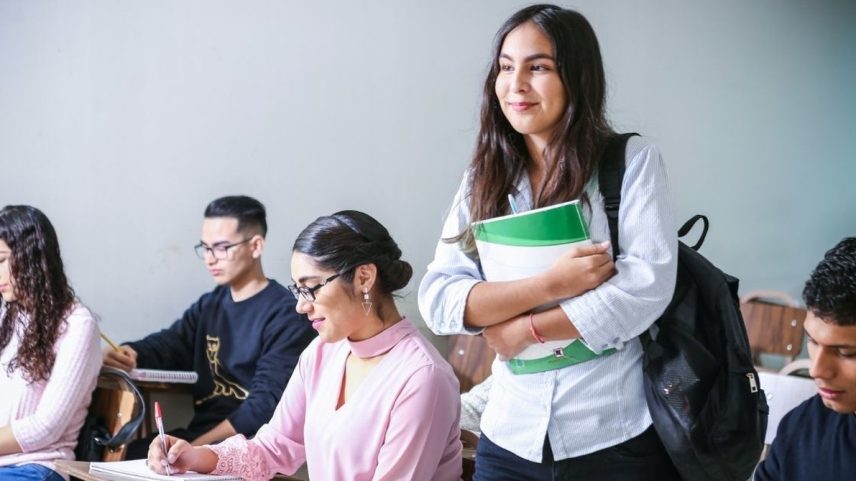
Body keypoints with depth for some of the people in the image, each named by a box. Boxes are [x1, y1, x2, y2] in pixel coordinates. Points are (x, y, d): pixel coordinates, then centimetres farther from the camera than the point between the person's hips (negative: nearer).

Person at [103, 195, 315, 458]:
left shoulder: (285, 315, -9)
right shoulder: (209, 305, 17)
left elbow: (267, 403, -18)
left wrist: (199, 447, -23)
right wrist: (125, 354, -17)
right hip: (199, 431, 7)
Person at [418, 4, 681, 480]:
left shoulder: (633, 161, -4)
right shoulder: (483, 181, 6)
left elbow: (648, 284, -14)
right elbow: (437, 299, -4)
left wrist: (526, 328, -11)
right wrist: (550, 284, -16)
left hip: (618, 439, -3)